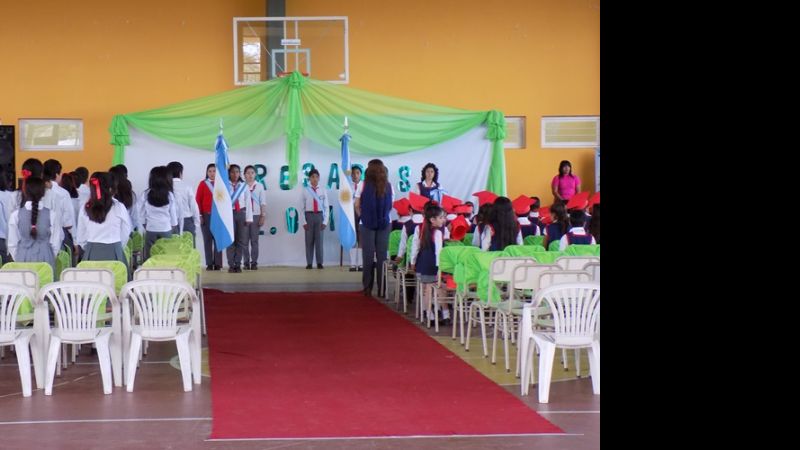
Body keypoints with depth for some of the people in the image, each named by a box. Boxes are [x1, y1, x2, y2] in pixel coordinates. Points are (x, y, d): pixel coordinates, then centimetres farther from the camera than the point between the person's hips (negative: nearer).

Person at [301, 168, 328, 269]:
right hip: (309, 215, 0)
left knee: (319, 239, 2)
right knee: (309, 240, 4)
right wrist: (304, 221, -5)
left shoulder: (322, 191, 2)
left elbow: (326, 207, 3)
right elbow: (302, 207, 0)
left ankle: (319, 263, 8)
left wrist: (325, 221, -3)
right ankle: (309, 263, 10)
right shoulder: (305, 191, 0)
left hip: (319, 215, 0)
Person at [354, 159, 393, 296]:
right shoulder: (388, 185, 1)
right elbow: (391, 206, 7)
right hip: (384, 223, 2)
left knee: (368, 255, 3)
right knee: (382, 255, 4)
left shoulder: (364, 185, -6)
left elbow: (357, 205, -2)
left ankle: (367, 288, 3)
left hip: (368, 223, -2)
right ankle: (382, 288, 4)